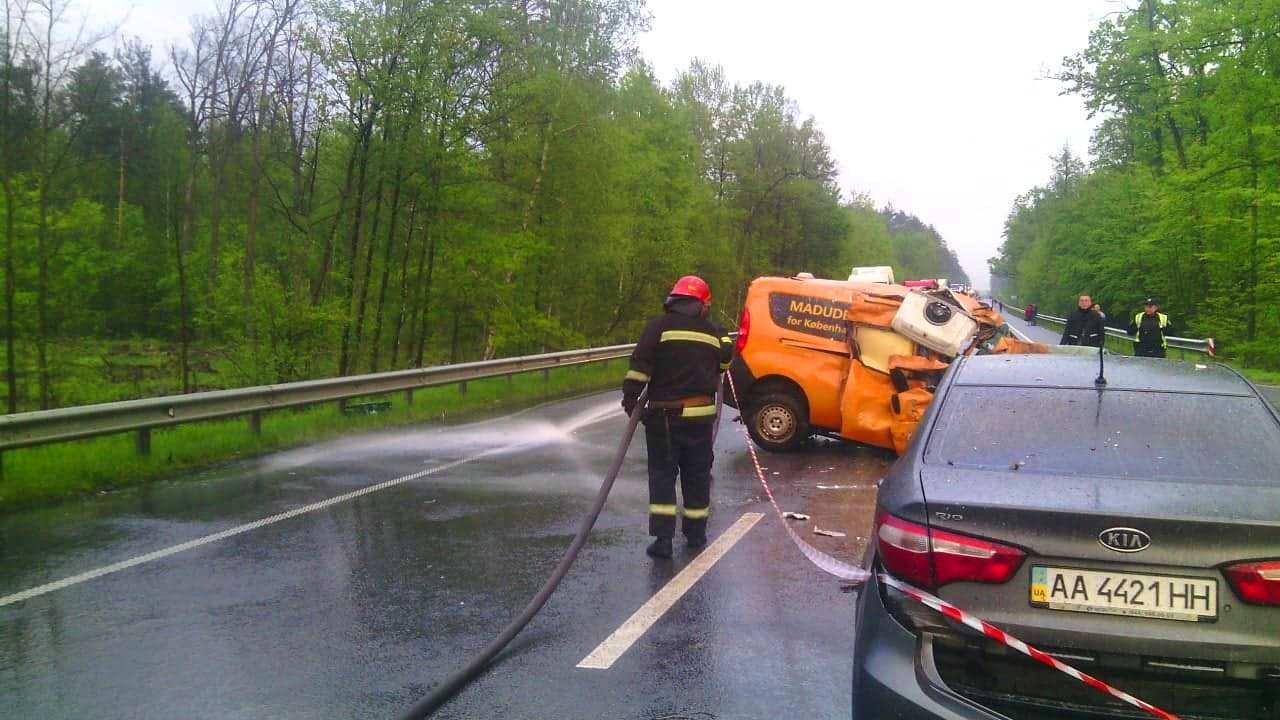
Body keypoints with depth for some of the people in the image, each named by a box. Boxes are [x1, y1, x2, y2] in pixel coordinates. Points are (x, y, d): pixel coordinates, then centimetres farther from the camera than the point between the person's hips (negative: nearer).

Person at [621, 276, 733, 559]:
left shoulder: (659, 326, -7)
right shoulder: (714, 333, 5)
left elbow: (641, 365, -12)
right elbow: (723, 365, 15)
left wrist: (630, 397, -6)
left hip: (664, 413, -3)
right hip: (701, 414, 3)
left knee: (662, 473, 2)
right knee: (697, 474, 14)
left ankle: (663, 537, -6)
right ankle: (695, 533, 23)